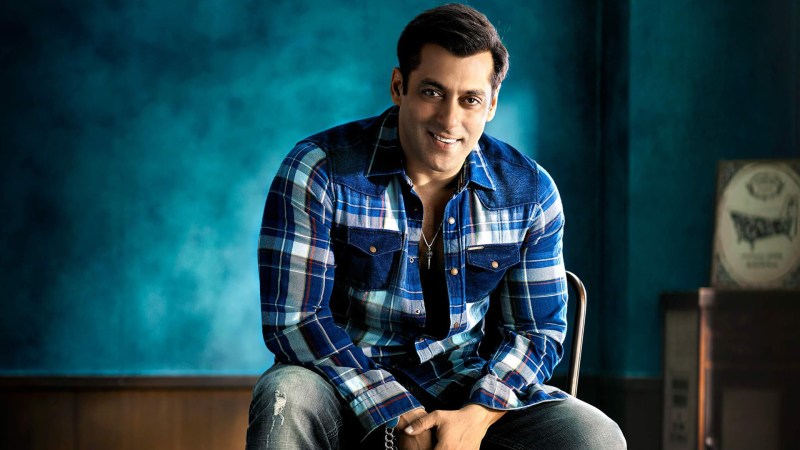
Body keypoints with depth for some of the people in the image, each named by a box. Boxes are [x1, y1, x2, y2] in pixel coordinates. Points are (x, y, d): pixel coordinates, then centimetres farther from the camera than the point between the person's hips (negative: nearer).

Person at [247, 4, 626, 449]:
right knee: (285, 399, -35)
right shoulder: (319, 170, -11)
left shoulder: (530, 192, 0)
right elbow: (294, 318, -14)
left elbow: (537, 329, 4)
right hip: (348, 385, -2)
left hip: (475, 393, 2)